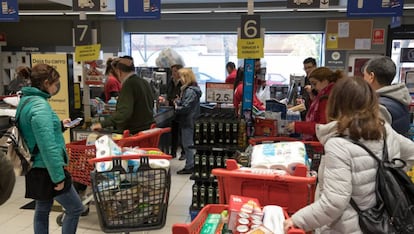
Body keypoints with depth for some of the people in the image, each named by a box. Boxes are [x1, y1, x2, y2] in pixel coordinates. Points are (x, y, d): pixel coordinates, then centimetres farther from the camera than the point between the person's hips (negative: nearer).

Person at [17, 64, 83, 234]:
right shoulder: (40, 106, -23)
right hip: (46, 170, -10)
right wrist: (58, 177, -24)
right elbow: (48, 146, -28)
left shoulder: (26, 101, 9)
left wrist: (59, 125, 15)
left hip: (36, 168, 10)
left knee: (42, 210, 20)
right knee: (76, 208, 2)